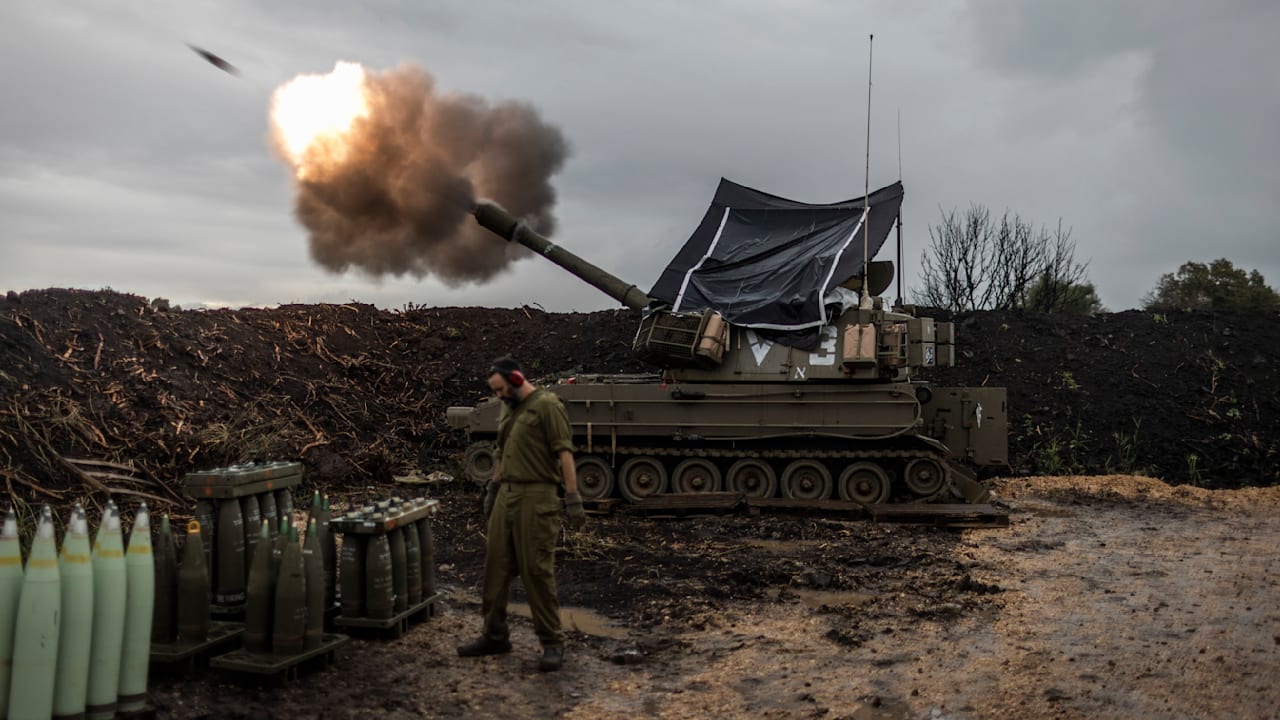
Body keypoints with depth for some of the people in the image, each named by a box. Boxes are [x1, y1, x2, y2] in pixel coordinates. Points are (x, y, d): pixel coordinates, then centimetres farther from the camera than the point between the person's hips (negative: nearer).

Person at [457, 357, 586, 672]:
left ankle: (552, 643, 6)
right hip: (506, 496, 8)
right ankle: (495, 636, 24)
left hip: (536, 498, -8)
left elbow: (564, 452, -14)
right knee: (496, 567, 11)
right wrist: (492, 490, 25)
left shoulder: (547, 405, -8)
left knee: (537, 571, -5)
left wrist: (573, 498, -19)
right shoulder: (508, 410, 17)